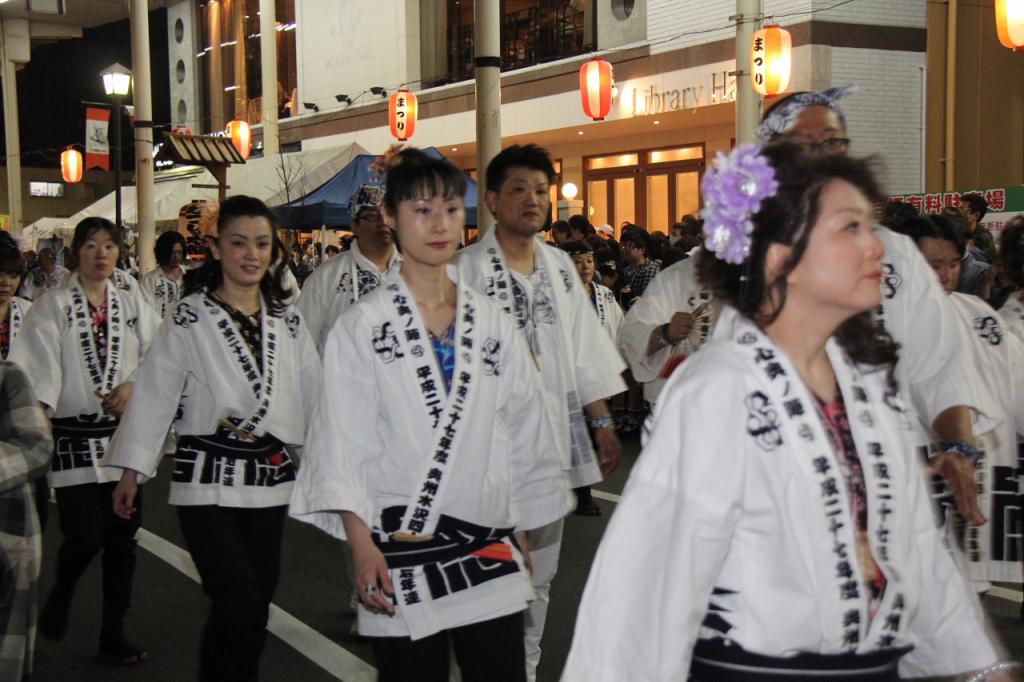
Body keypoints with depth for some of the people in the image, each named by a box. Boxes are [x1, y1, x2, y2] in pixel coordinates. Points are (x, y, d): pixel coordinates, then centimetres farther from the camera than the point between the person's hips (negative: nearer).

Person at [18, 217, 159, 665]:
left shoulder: (132, 303, 8)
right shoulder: (52, 307, -2)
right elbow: (42, 366, -12)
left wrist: (134, 384, -9)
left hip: (124, 434, 3)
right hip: (74, 437, -3)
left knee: (123, 536, 6)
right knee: (85, 536, -7)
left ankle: (114, 633, 19)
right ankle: (60, 596, 27)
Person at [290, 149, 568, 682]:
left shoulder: (493, 324, 8)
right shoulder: (361, 327, -2)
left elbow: (522, 437, 12)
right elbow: (342, 444, -5)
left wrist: (522, 536, 13)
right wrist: (361, 546, -11)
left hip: (489, 550, 3)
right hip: (399, 553, -3)